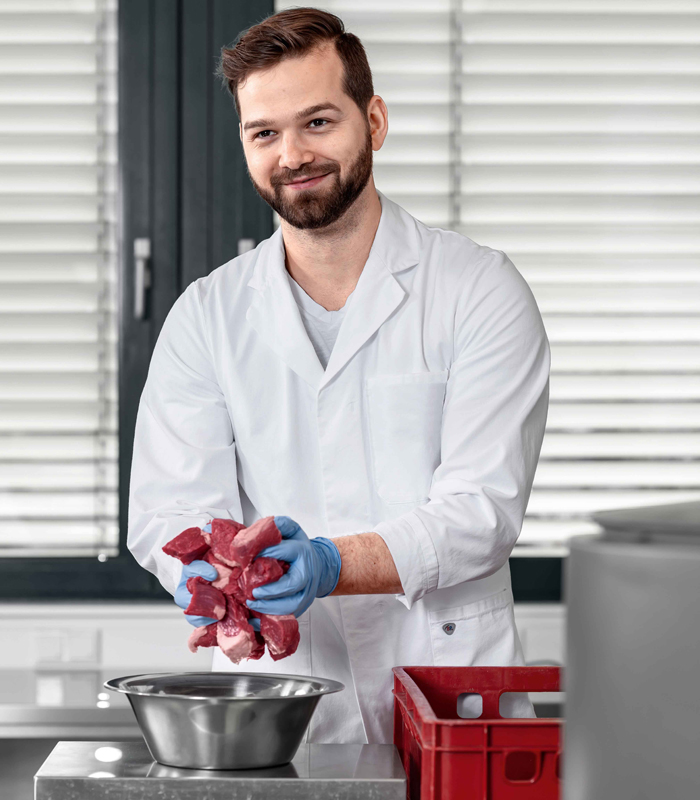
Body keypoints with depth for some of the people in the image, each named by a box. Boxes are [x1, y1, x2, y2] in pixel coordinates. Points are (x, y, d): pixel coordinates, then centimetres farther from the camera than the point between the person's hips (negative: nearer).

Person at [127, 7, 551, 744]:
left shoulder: (481, 290, 2)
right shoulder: (206, 317, 11)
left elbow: (482, 510, -7)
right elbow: (168, 510, 1)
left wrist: (329, 565, -23)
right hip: (273, 702, 2)